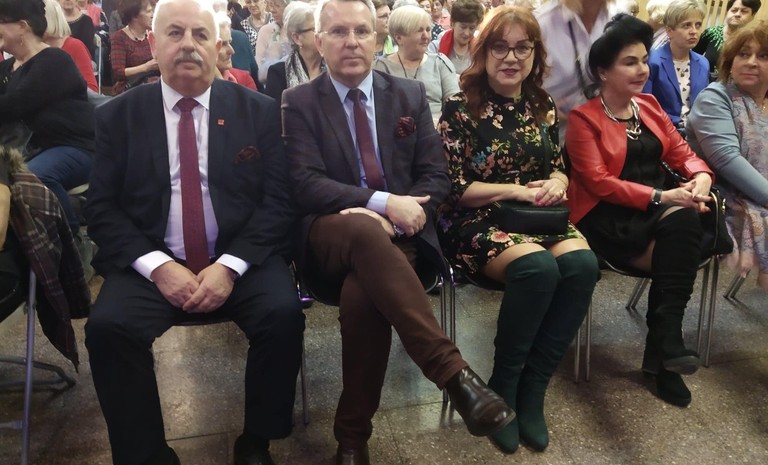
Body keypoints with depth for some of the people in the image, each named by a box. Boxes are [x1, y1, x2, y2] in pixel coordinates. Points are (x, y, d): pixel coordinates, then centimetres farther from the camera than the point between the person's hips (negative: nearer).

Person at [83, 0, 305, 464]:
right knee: (107, 326, -25)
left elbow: (278, 200, -2)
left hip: (241, 260, 0)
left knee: (284, 313, -26)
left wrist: (230, 265, -14)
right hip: (152, 264, 1)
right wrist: (157, 266, -14)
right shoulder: (116, 116, 6)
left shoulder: (260, 110, 3)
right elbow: (102, 207, 2)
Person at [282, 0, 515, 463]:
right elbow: (306, 186, -8)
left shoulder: (410, 94, 11)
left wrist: (397, 219, -15)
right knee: (363, 227, -38)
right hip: (330, 235, -1)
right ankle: (453, 370, -39)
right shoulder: (298, 102, 5)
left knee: (364, 293, -33)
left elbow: (437, 177, 6)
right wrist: (381, 204, -22)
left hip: (398, 234, 1)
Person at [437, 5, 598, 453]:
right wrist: (516, 190, -14)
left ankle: (532, 388, -11)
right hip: (479, 221, -5)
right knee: (538, 267, -33)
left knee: (582, 264, -25)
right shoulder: (460, 108, -5)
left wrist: (556, 183, -6)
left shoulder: (543, 106, 12)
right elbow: (454, 189, -8)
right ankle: (503, 386, -10)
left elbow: (558, 168, 18)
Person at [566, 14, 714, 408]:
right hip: (607, 216, -5)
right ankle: (666, 343, -14)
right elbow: (598, 183, -14)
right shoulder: (583, 119, -6)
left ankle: (664, 341, -22)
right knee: (678, 256, -29)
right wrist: (661, 196, -21)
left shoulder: (649, 106, 15)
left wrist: (701, 176, -12)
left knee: (686, 221, -29)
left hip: (656, 209, 5)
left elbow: (681, 152, 12)